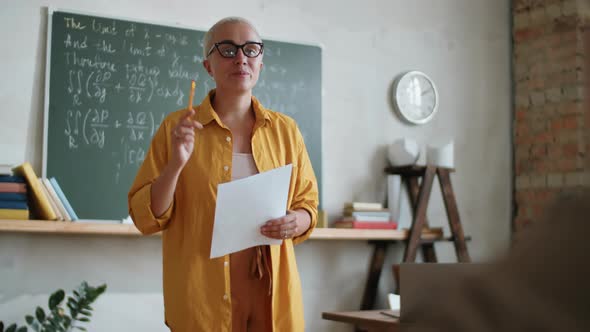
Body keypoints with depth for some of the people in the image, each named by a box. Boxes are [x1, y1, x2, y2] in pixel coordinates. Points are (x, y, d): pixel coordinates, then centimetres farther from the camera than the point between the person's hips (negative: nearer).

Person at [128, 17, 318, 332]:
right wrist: (177, 163, -18)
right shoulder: (177, 127, -2)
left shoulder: (285, 129, 5)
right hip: (202, 292, -2)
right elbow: (146, 218, -3)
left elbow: (307, 203, 11)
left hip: (271, 289, 3)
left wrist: (297, 222, -11)